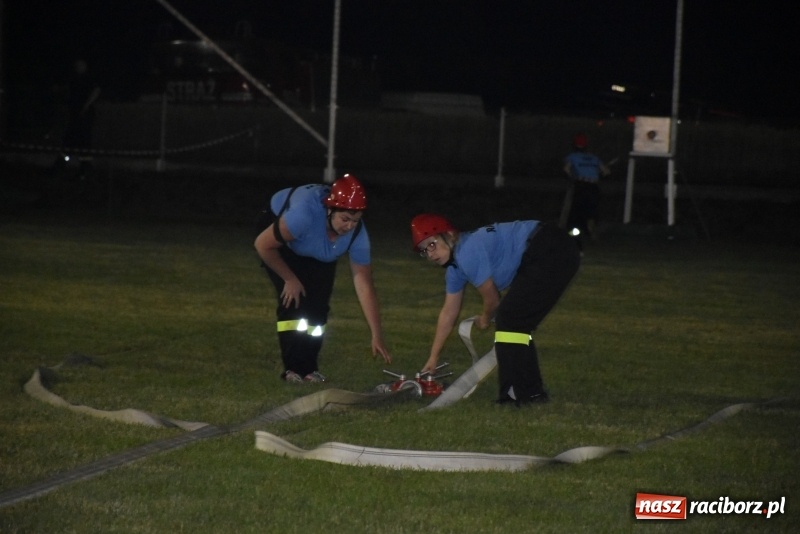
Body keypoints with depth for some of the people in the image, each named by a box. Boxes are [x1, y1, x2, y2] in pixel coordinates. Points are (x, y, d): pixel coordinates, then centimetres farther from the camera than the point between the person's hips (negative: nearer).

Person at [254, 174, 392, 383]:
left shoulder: (357, 234, -30)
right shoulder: (304, 214, -46)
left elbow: (364, 285, -25)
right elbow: (263, 245, -31)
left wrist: (377, 337, -26)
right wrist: (290, 279, -20)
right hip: (280, 241, -4)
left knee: (318, 307, -7)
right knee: (293, 301, -18)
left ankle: (309, 368, 6)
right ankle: (293, 368, -10)